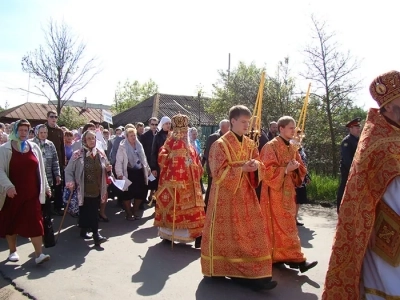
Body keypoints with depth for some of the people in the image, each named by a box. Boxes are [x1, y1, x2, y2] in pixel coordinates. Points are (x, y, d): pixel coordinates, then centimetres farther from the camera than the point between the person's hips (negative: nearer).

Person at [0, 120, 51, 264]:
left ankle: (39, 254, -1)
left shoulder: (34, 148, 7)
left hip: (32, 193, 1)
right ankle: (13, 251, 29)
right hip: (13, 193, -1)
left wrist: (45, 186, 14)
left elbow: (40, 169, 12)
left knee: (35, 222, -3)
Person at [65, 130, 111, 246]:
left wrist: (107, 170, -2)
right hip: (83, 190, -4)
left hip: (97, 189, 4)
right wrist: (70, 183, -17)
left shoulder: (100, 154, 8)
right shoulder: (77, 154, -6)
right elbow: (69, 171, -4)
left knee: (94, 211, 9)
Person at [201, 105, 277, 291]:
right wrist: (241, 169, -22)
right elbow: (219, 172, -14)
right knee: (225, 232, 4)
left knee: (252, 231, 3)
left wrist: (256, 166, -14)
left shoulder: (250, 144, 8)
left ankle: (252, 272, 14)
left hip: (245, 194, 6)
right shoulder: (220, 144, -9)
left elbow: (260, 167, 9)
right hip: (225, 195, -5)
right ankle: (220, 269, 23)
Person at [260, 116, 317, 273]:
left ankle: (279, 256, 21)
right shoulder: (271, 146, -11)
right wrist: (286, 169, -18)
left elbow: (300, 169, 19)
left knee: (286, 224, 11)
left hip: (288, 191, 8)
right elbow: (268, 170, -17)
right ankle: (294, 258, -1)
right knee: (283, 225, -5)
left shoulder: (292, 149, 13)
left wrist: (296, 167, -3)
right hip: (275, 192, -8)